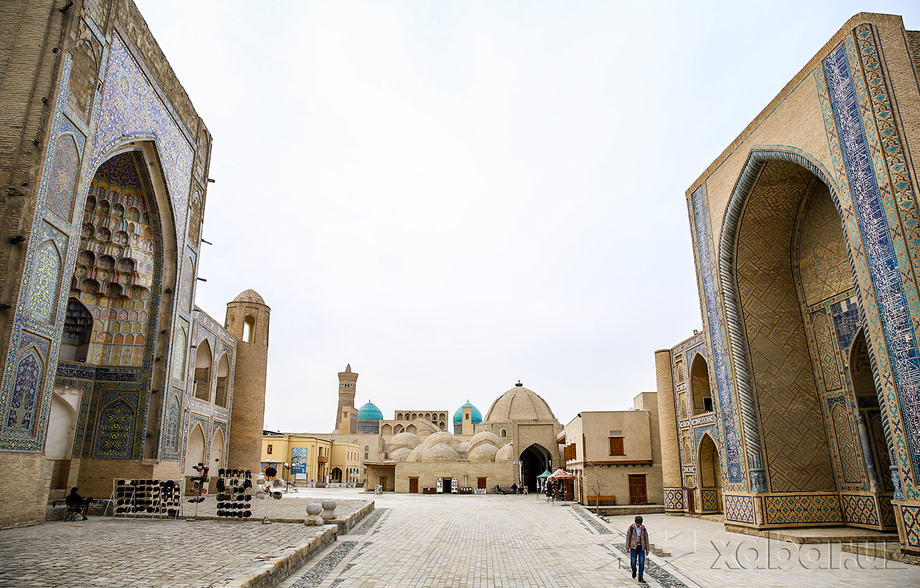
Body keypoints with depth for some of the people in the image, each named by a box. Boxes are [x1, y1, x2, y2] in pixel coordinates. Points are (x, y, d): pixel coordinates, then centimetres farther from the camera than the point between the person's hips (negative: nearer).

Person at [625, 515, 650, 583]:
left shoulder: (643, 529, -1)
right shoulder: (631, 527, -6)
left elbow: (646, 539, 6)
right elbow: (628, 537, -2)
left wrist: (647, 549, 6)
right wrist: (627, 547, -4)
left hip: (641, 547, 1)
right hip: (633, 547, -1)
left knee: (642, 563, -6)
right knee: (633, 563, -5)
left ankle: (640, 578, 4)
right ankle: (634, 570, 28)